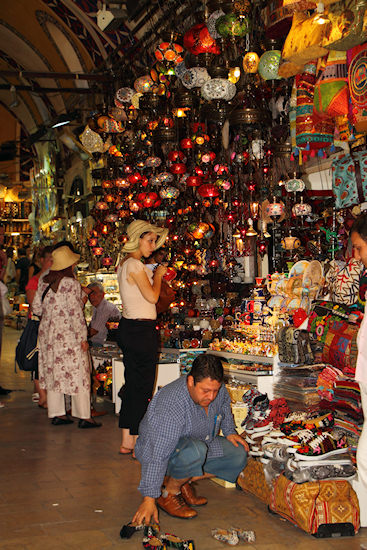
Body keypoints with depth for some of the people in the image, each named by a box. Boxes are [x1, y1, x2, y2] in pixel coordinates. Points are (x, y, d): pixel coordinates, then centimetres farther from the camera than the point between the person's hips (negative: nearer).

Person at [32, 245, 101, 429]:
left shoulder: (44, 281, 6)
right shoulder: (71, 284, -14)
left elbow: (36, 307, 9)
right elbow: (75, 313, -16)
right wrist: (83, 338, -12)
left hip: (47, 331, 7)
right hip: (67, 334, -7)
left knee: (53, 372, 11)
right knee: (77, 373, -1)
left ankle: (57, 414, 15)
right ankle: (84, 416, 1)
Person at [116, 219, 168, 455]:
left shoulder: (125, 264, 15)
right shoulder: (135, 265, -15)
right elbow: (152, 296, -18)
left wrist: (154, 275, 15)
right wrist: (158, 275, -3)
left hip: (129, 327, 10)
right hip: (141, 330, -10)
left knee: (133, 385, 14)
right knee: (143, 388, -4)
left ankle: (127, 441, 20)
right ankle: (139, 444, 2)